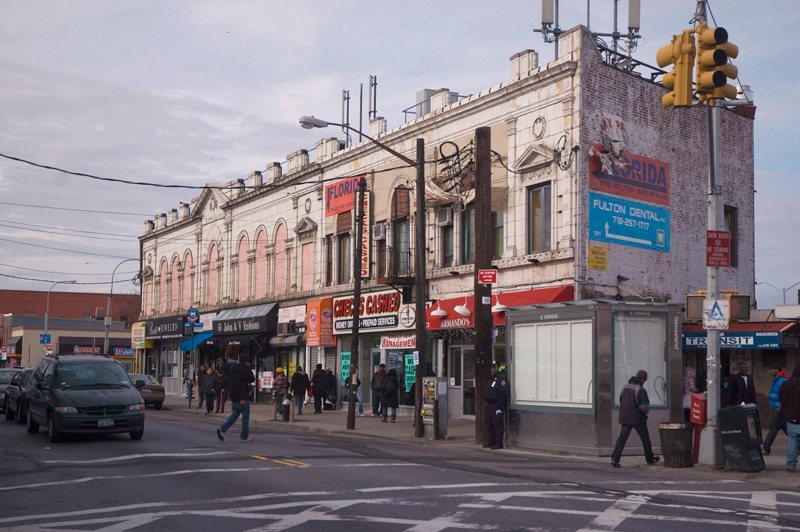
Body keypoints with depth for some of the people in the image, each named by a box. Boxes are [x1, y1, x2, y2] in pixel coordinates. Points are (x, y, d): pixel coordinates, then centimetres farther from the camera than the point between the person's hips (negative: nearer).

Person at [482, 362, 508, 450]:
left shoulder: (501, 378, -10)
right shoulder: (491, 378, 19)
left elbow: (504, 392, -19)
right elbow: (485, 389, 26)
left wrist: (493, 397, -16)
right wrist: (486, 397, 8)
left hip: (497, 404, -10)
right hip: (489, 404, 10)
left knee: (497, 424, -9)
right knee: (489, 424, 15)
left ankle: (499, 443, -6)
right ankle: (491, 442, 24)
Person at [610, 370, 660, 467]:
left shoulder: (625, 387, 6)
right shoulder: (640, 390, -15)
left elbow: (621, 401, 14)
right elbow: (644, 406, -19)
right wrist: (647, 411, 2)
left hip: (625, 418, 5)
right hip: (638, 418, -5)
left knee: (622, 438, -1)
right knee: (645, 438, 14)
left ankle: (615, 458, -15)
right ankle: (650, 459, 28)